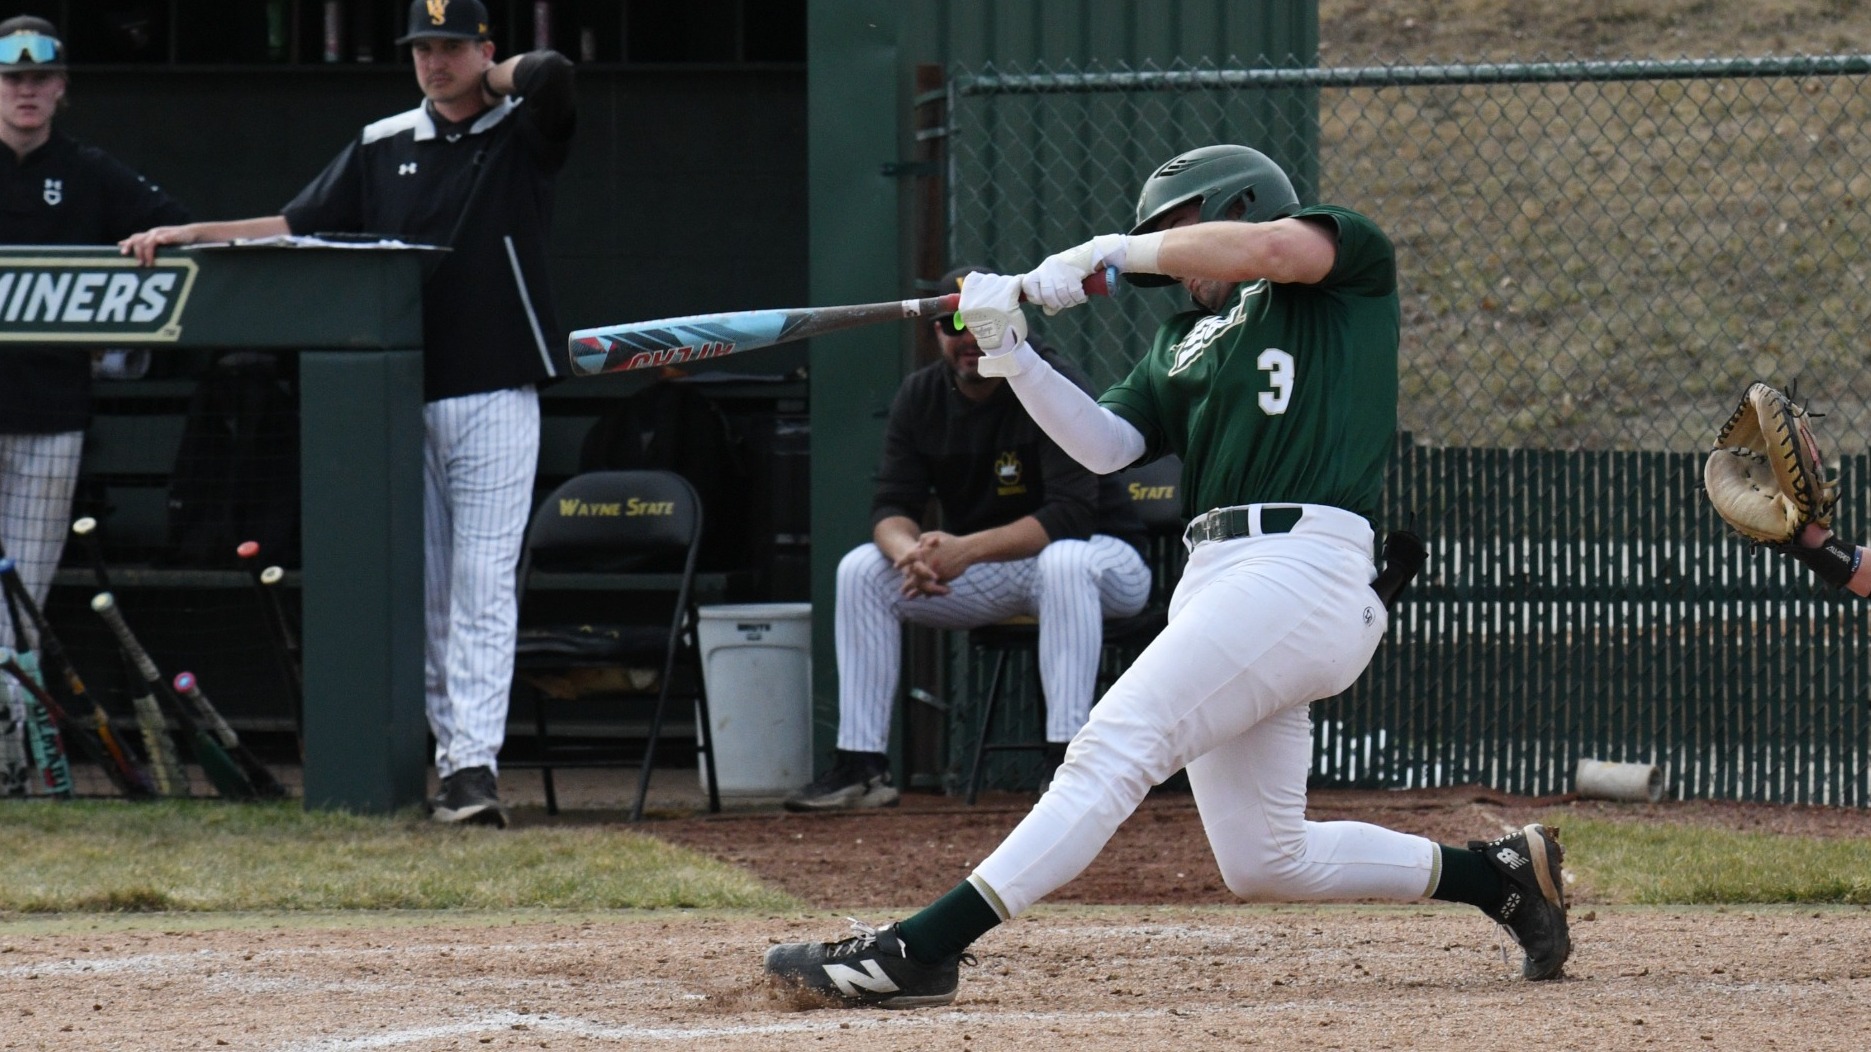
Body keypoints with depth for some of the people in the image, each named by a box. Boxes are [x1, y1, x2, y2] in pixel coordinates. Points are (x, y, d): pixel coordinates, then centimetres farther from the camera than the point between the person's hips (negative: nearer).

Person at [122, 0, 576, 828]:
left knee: (482, 587, -10)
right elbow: (299, 226, 14)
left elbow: (551, 72, -19)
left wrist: (496, 80, 1)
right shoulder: (384, 146, 14)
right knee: (421, 591, 4)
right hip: (403, 401, 4)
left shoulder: (522, 133, 2)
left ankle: (475, 761, -15)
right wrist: (193, 234, 5)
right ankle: (451, 752, 9)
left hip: (494, 400, -4)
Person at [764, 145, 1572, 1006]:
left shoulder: (1353, 264, 8)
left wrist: (1112, 252, -9)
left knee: (1114, 749, -17)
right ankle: (1503, 873, 23)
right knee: (1265, 863, 8)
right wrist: (1012, 356, -1)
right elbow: (1106, 444, 12)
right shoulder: (1183, 343, 27)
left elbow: (1273, 247, -15)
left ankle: (917, 951, -24)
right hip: (1215, 578, 9)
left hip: (1301, 569, -9)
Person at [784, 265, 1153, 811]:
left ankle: (1065, 761, -42)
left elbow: (1073, 513, -29)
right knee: (861, 570, -11)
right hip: (989, 580, 6)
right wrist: (909, 552, -32)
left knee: (1064, 561, -40)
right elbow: (891, 506, -6)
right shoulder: (920, 396, -2)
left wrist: (967, 550, -40)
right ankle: (860, 766, -12)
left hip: (1105, 560, -6)